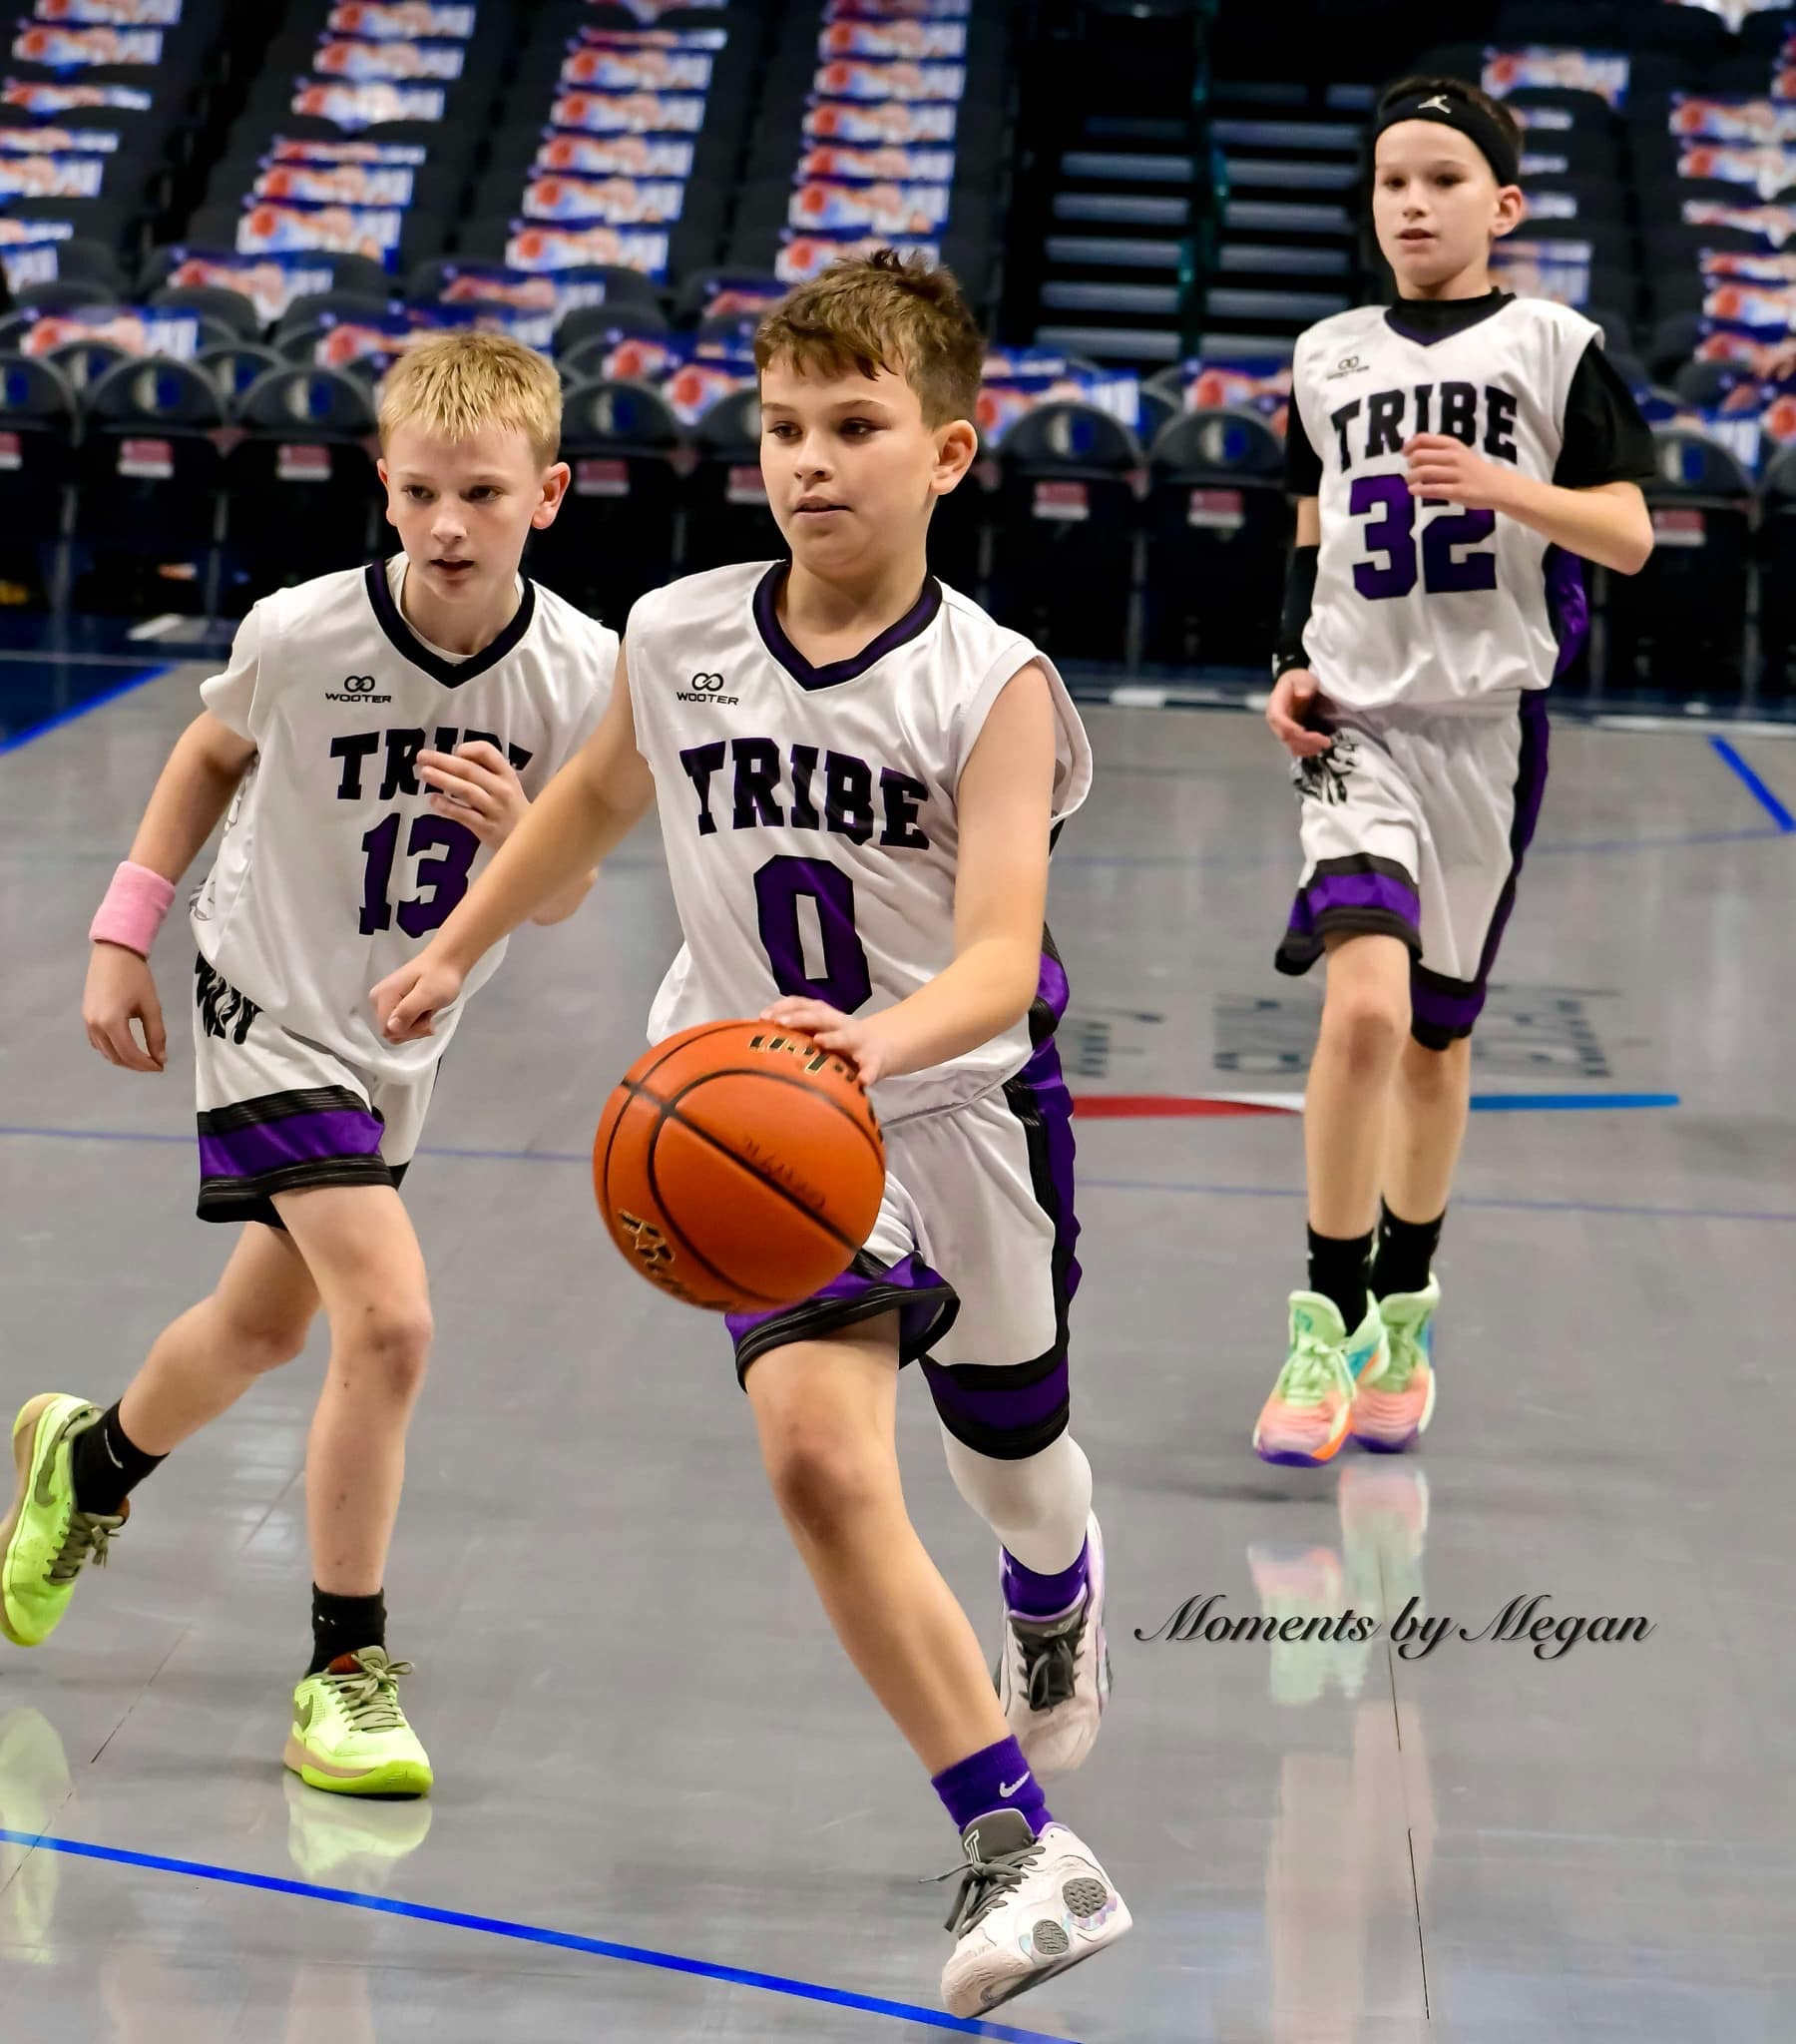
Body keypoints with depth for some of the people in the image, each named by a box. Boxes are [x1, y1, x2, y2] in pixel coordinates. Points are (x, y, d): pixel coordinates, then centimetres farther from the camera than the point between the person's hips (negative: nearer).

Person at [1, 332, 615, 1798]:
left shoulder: (580, 672, -18)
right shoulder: (303, 635, -23)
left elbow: (561, 902, -8)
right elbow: (217, 753, 0)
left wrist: (518, 833, -29)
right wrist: (126, 927, 0)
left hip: (403, 1038, 5)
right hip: (275, 1011, -5)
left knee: (266, 1324, 24)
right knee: (388, 1319, -21)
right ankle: (347, 1671, -7)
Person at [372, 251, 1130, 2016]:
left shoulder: (989, 685, -18)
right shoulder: (678, 639, -6)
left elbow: (999, 959, -28)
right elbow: (605, 789, 18)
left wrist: (881, 1040, -48)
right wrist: (457, 947, 24)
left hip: (963, 1107, -1)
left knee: (1011, 1456, 21)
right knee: (816, 1454, -23)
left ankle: (1057, 1605, 61)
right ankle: (1018, 1852, -19)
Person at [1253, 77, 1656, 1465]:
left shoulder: (1552, 345, 0)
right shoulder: (1328, 360, 9)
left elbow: (1631, 536, -4)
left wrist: (1505, 487, -20)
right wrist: (1291, 668, 6)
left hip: (1490, 720, 0)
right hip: (1358, 722, 0)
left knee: (1438, 1035, 10)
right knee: (1365, 1002, -20)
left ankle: (1402, 1320, 28)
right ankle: (1330, 1325, -11)